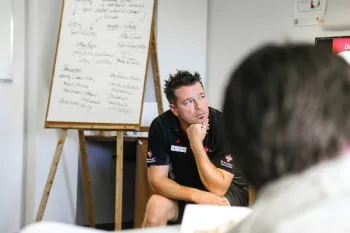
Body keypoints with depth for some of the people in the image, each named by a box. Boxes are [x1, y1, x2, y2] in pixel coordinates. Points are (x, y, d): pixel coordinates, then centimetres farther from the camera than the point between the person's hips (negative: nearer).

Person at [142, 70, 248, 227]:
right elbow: (157, 180, -19)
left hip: (227, 190, -2)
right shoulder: (161, 126, -18)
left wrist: (196, 143, -36)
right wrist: (196, 195, -34)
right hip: (185, 191, 2)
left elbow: (218, 188, -29)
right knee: (156, 207, -27)